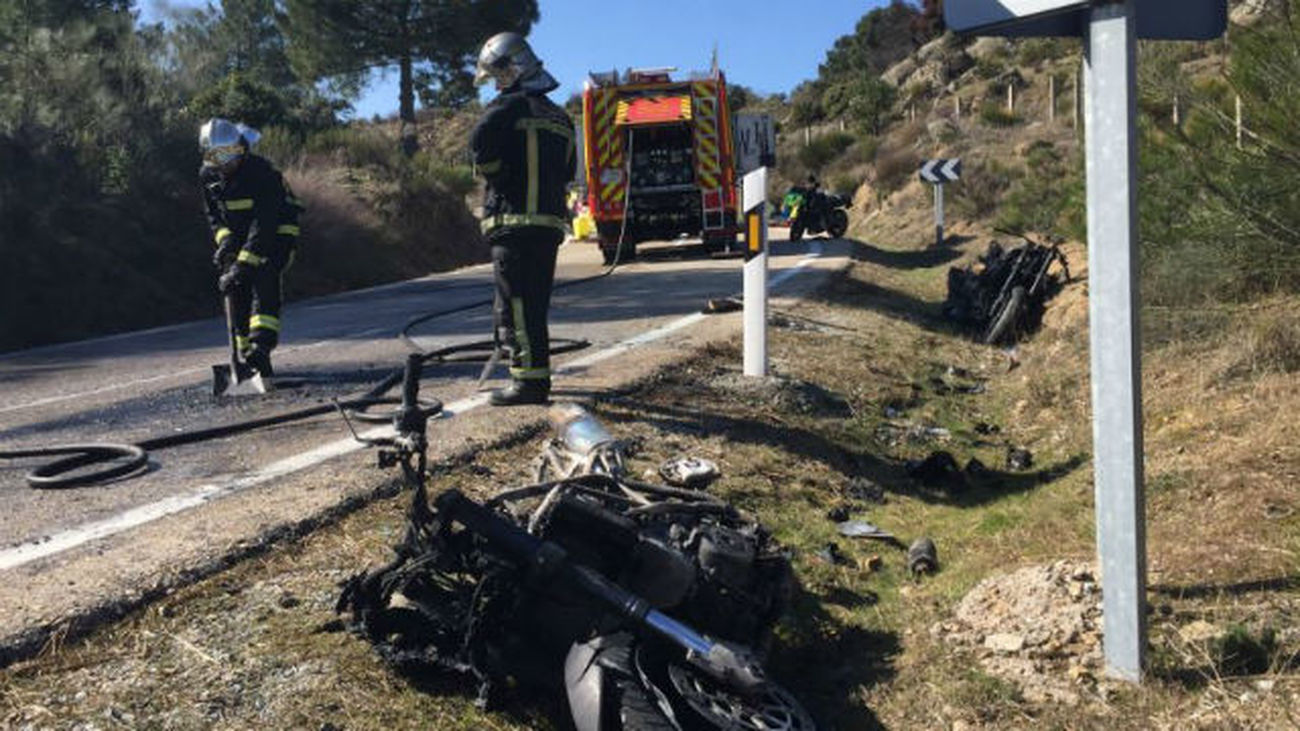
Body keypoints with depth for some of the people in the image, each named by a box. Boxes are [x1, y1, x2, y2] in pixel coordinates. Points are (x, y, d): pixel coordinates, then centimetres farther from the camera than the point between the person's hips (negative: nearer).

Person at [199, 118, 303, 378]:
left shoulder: (260, 171, -27)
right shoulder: (208, 175, -6)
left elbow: (264, 223, -32)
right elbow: (214, 214, 8)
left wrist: (245, 261, -39)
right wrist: (224, 238, -15)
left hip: (276, 233, -6)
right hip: (239, 236, 6)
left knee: (265, 280, -26)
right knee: (236, 289, -2)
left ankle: (261, 347, -37)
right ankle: (245, 357, 8)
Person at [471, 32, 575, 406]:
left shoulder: (510, 106, -6)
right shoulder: (560, 117, 19)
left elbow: (481, 141, -22)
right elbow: (568, 171, 21)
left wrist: (495, 175, -5)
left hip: (514, 221, -8)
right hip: (551, 221, 8)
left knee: (516, 305, -5)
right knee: (535, 303, 15)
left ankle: (529, 381, -5)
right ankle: (537, 375, 22)